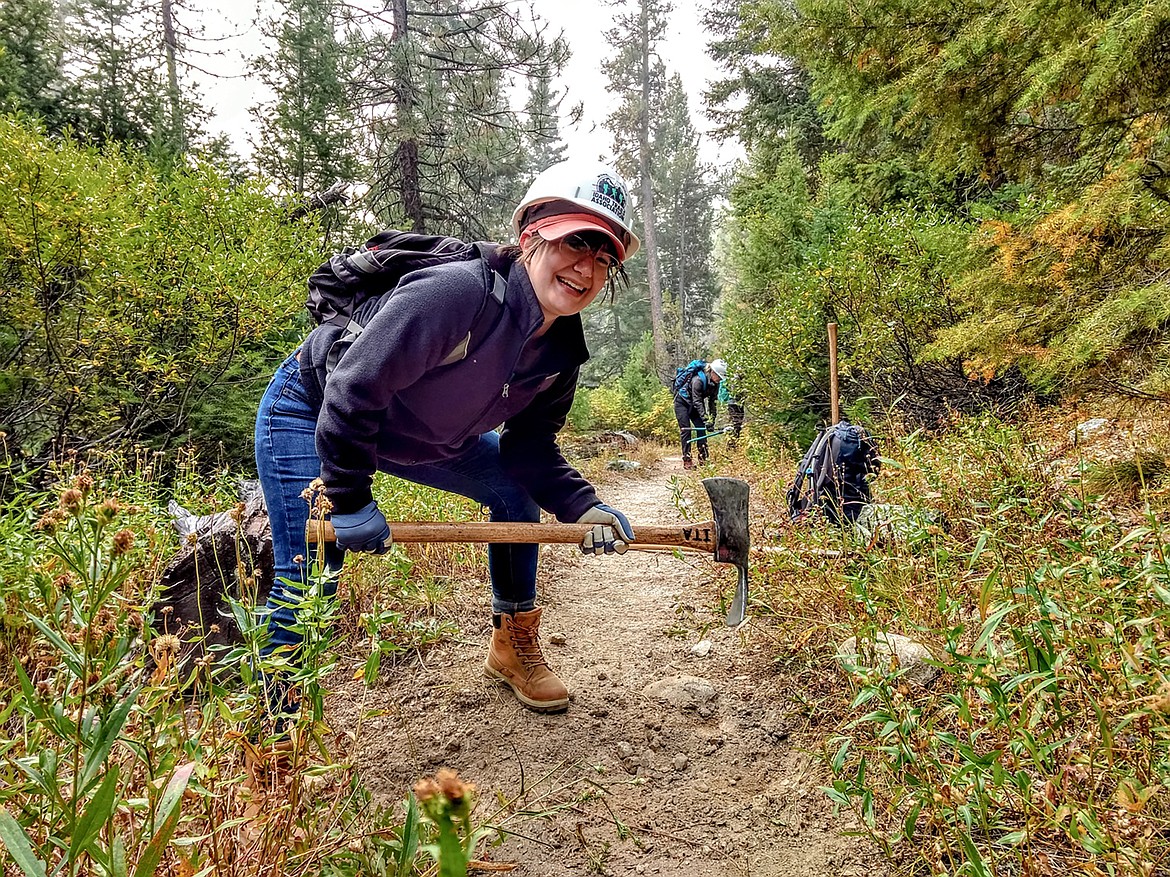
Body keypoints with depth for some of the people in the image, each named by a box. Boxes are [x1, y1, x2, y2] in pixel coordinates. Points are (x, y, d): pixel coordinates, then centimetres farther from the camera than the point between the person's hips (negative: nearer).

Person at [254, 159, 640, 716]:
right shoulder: (457, 293, -38)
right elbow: (352, 389, -33)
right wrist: (349, 501, -25)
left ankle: (513, 647, 22)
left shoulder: (562, 351, -12)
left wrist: (581, 506, -19)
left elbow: (529, 446, -2)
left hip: (424, 435, 8)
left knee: (517, 492, 6)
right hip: (312, 413, -7)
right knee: (308, 583, -14)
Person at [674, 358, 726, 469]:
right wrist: (705, 419, -38)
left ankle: (703, 458, -6)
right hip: (682, 402, -7)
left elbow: (712, 402, -5)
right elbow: (697, 401, -34)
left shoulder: (715, 384, -10)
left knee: (701, 428, -7)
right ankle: (687, 461, -11)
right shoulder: (698, 380, -33)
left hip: (694, 405, 7)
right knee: (686, 430, -12)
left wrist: (713, 420, -14)